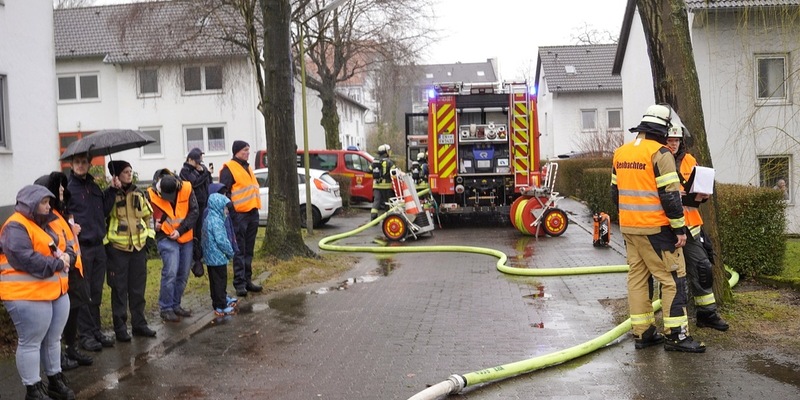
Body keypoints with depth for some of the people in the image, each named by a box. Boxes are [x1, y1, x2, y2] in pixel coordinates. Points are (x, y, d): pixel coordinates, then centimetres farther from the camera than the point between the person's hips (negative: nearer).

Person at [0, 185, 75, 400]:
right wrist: (57, 264, -17)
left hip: (57, 292, 9)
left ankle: (55, 381, 30)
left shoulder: (52, 222, 13)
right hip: (27, 295, -9)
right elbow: (25, 259, -24)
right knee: (31, 343, 1)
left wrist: (67, 257, -7)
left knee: (53, 340, 17)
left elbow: (68, 246, 17)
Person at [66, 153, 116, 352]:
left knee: (96, 292, 12)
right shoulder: (67, 187, -6)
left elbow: (104, 210, 11)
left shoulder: (94, 187, 13)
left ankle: (95, 330, 22)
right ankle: (86, 334, 9)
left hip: (98, 245, 6)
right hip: (80, 246, -6)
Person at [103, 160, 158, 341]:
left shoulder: (138, 193, 9)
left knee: (138, 288, 12)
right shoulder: (109, 194, -6)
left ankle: (139, 324, 21)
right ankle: (120, 327, 12)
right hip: (117, 247, -5)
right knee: (119, 289, 3)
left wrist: (147, 236, 16)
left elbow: (147, 215, 18)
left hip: (138, 246, 5)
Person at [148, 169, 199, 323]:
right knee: (170, 272, -15)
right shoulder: (151, 195, -11)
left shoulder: (186, 189, -8)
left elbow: (194, 212, -7)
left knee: (183, 274, 9)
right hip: (167, 239, -4)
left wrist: (180, 230, -15)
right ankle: (166, 309, -4)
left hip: (186, 238, 4)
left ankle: (175, 305, 23)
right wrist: (155, 224, -20)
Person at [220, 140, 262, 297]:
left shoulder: (246, 167, 19)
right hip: (239, 214, -8)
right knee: (240, 251, -6)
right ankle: (239, 283, -4)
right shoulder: (229, 169, -8)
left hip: (252, 213, 8)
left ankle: (247, 280, 18)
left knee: (248, 250, 12)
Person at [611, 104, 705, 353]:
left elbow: (615, 192, 16)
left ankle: (642, 333, 16)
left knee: (637, 277, 11)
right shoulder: (659, 153, -12)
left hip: (628, 227, 8)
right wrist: (679, 228, -10)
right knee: (673, 278, 0)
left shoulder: (620, 153, 10)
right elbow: (669, 195, -16)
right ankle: (676, 335, 1)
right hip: (655, 229, -7)